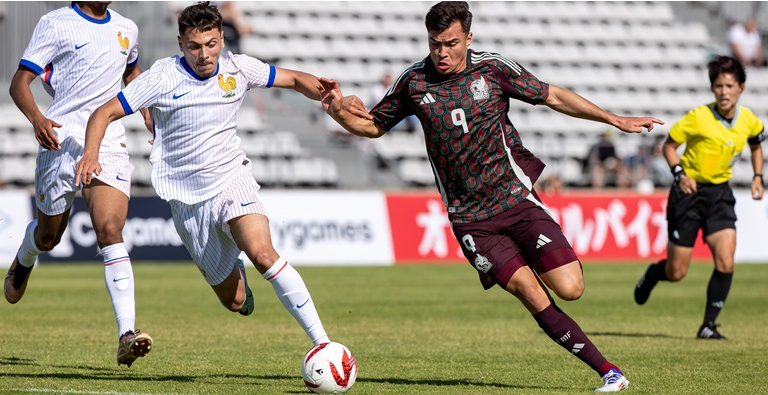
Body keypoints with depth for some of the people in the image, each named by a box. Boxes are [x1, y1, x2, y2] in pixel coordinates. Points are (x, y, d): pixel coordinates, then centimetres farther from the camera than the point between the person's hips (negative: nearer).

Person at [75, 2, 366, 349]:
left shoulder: (237, 69, -2)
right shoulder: (163, 77, -10)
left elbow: (294, 79, 12)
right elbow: (104, 113, -9)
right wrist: (91, 154, -28)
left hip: (231, 179, 0)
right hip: (188, 200, 0)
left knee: (262, 253, -30)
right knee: (234, 301, 3)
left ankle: (322, 342, -29)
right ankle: (233, 271, 43)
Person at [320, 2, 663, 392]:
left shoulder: (493, 68, -2)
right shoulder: (413, 82, 1)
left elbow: (553, 96, 7)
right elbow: (374, 125, 14)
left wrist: (615, 120, 5)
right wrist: (341, 113, -7)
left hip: (515, 196, 0)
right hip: (470, 219, 0)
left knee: (570, 289, -14)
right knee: (532, 296, -14)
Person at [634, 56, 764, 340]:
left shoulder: (749, 121, -4)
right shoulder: (698, 117, -16)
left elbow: (756, 146, 19)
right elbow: (669, 145, -3)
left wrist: (758, 177, 6)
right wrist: (680, 174, -18)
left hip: (720, 193, 3)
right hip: (690, 191, -3)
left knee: (725, 262, -15)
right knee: (676, 272, 1)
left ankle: (708, 325, -2)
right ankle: (652, 274, 38)